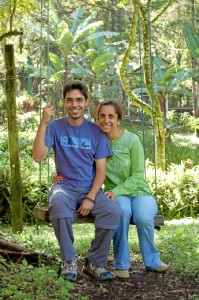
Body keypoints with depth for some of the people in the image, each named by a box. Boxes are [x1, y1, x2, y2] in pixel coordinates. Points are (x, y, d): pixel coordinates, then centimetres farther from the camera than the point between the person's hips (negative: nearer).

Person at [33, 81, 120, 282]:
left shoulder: (96, 131, 6)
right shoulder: (55, 127, 3)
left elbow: (101, 170, 2)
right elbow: (38, 156, -12)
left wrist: (90, 198, -14)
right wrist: (43, 123, -19)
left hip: (91, 189, 2)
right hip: (65, 187, -1)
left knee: (112, 211, -28)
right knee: (58, 204, -37)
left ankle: (95, 263, -10)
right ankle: (69, 260, -19)